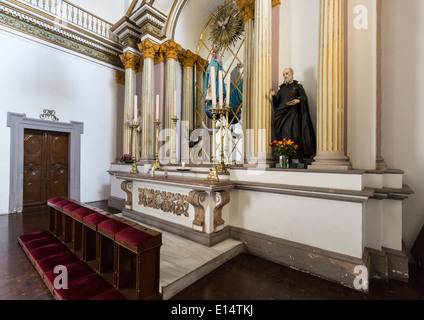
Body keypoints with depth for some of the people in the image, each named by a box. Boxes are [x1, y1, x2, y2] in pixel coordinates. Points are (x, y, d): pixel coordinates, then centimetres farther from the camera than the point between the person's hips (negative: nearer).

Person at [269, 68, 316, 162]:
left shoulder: (297, 86, 11)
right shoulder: (282, 88, 23)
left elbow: (304, 97, -5)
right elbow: (277, 102, 17)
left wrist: (297, 100, -25)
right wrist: (273, 95, -2)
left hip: (293, 114, -3)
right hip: (282, 114, 4)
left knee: (295, 134, -11)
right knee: (283, 135, -3)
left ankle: (299, 156, -4)